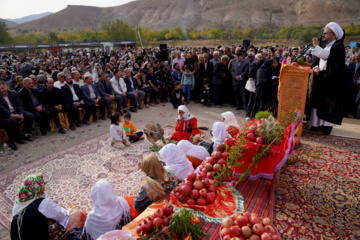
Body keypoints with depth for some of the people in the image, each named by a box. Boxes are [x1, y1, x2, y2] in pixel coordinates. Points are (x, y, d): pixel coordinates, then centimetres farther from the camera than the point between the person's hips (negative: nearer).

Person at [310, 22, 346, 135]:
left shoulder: (338, 46, -8)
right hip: (323, 80, 9)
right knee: (321, 103, 9)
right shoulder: (327, 47, 20)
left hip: (332, 82, -9)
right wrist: (316, 68, 0)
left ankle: (327, 128, -3)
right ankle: (321, 124, 17)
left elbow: (325, 55, -25)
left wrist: (316, 45, -13)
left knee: (328, 104, -8)